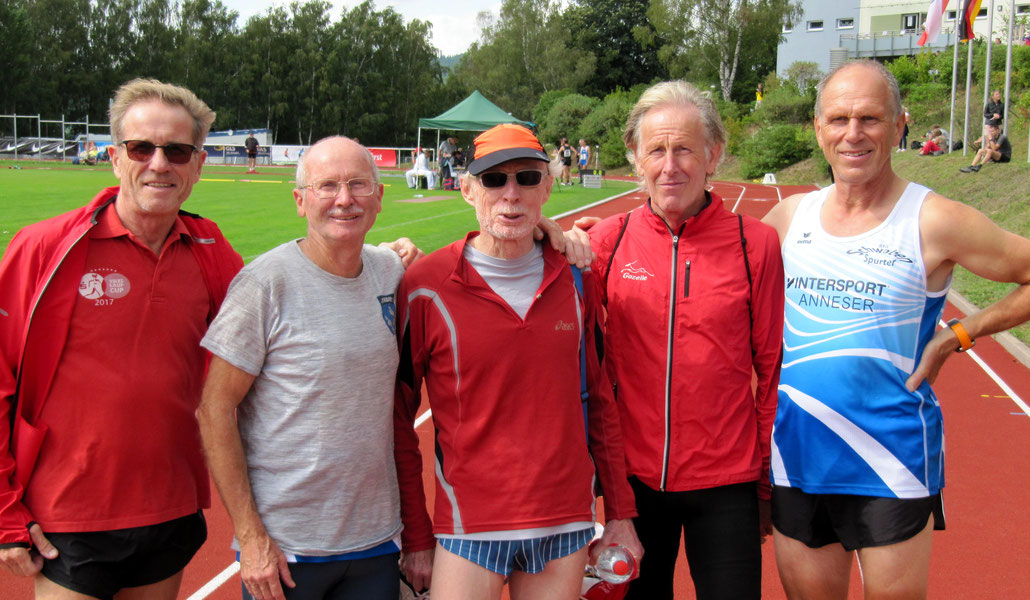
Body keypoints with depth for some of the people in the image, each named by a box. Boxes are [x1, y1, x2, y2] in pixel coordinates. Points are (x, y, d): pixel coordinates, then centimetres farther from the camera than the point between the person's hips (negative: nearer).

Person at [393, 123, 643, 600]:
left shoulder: (575, 279, 3)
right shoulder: (425, 287, -8)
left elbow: (599, 400, 10)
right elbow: (399, 420, -2)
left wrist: (620, 512, 10)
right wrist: (415, 538, -1)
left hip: (567, 524, 3)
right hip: (469, 527, -3)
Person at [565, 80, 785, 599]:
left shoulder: (755, 243, -4)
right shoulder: (607, 240, -2)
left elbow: (772, 370, 1)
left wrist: (769, 483, 3)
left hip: (726, 484, -1)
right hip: (634, 477, 1)